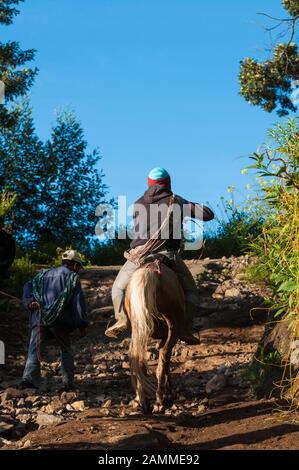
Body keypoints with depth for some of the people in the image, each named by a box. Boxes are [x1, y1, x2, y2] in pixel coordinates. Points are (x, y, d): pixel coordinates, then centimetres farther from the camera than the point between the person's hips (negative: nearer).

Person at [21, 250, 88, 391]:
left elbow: (28, 287, 13)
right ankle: (68, 383, 13)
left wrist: (29, 301, -3)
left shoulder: (45, 274, 23)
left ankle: (29, 378, -25)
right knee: (66, 350, 13)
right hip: (59, 320, -3)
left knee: (34, 349, -4)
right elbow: (78, 301, 1)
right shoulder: (72, 277, 6)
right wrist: (82, 325, 3)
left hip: (39, 317, 3)